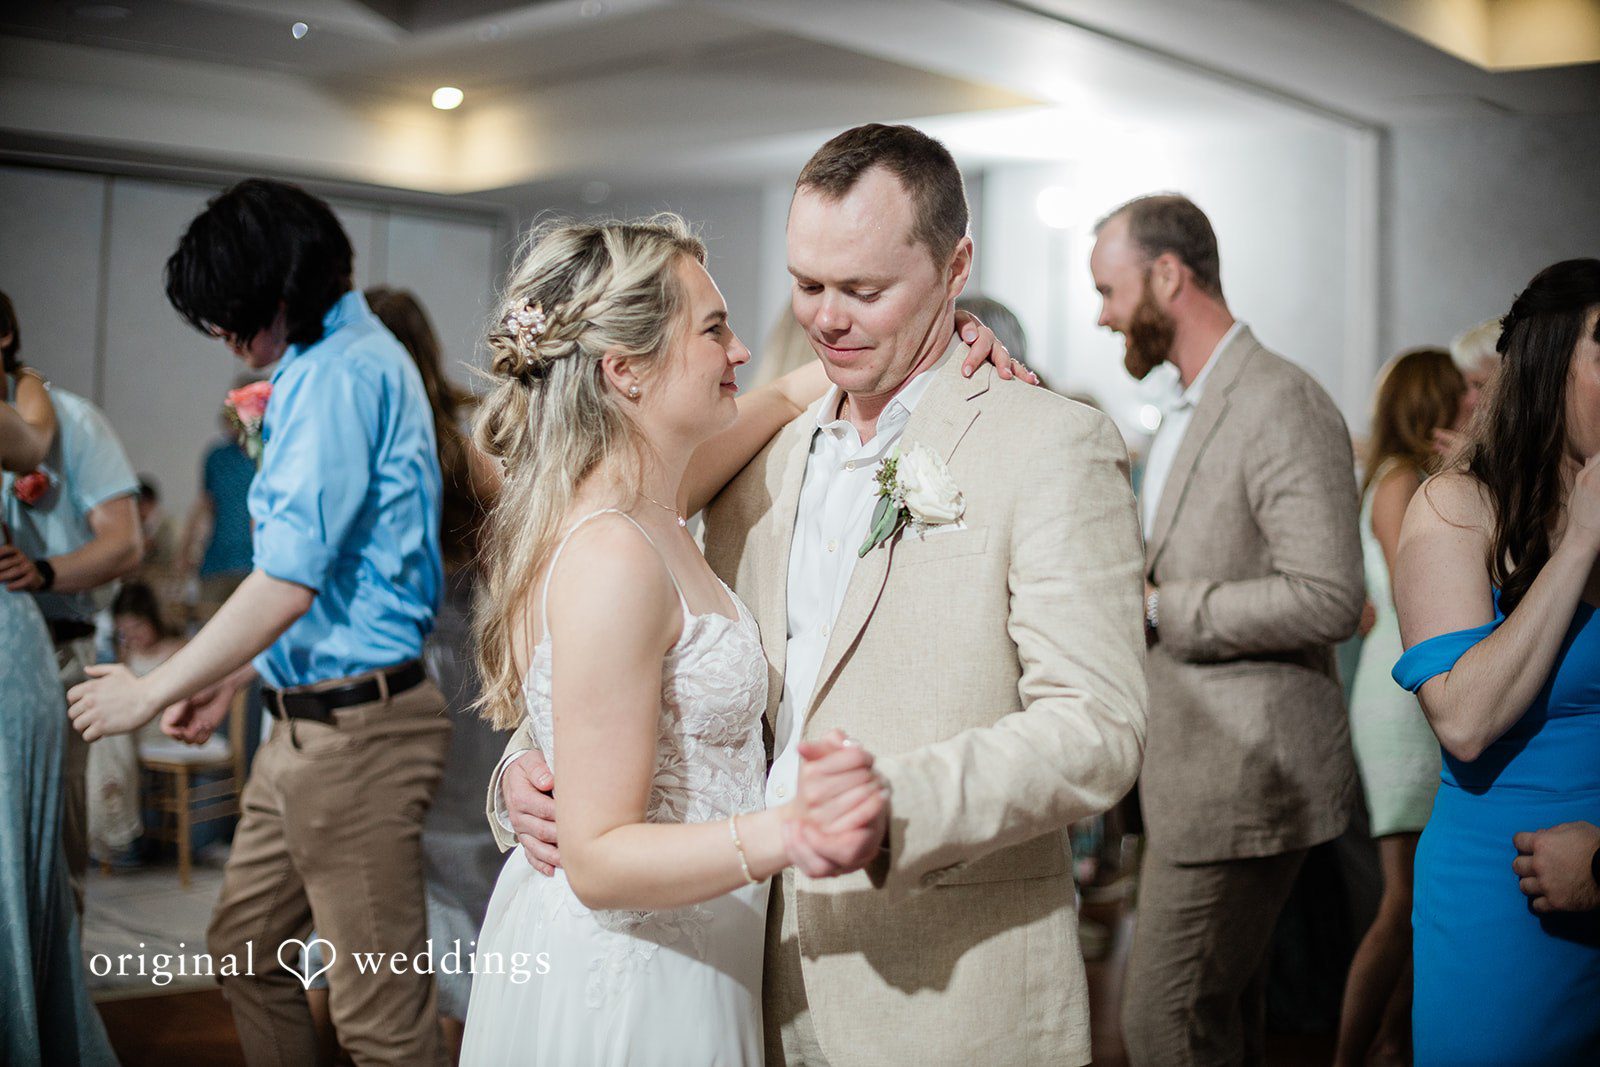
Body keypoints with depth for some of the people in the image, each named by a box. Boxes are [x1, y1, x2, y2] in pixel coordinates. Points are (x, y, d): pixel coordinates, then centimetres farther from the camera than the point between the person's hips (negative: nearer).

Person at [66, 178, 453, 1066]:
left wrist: (153, 692, -13)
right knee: (245, 952, 22)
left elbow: (290, 583, -23)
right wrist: (231, 679, 21)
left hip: (353, 731, -10)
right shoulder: (326, 365, 14)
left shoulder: (344, 372, -18)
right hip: (306, 720, 11)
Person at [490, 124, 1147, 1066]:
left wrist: (897, 806, -32)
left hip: (951, 989, -5)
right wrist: (540, 762, -5)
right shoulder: (764, 462, 9)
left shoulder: (1053, 447, -10)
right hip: (765, 967, 5)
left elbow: (1099, 727, -17)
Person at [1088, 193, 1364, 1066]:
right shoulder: (1189, 412, 16)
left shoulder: (1284, 404, -16)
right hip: (1193, 768, 10)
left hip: (1247, 778, -10)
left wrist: (1157, 606, -20)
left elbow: (1328, 599, -24)